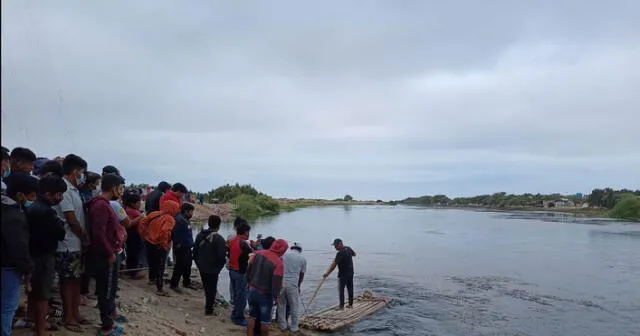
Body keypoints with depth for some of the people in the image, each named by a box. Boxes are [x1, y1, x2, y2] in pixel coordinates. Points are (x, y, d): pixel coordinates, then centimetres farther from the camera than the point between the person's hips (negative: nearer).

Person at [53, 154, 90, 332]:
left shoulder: (73, 189, 11)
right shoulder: (64, 189, -18)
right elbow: (71, 220, -19)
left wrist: (84, 238, 7)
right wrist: (85, 239, -8)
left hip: (77, 244, 9)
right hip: (68, 245, -9)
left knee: (76, 279, 15)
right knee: (68, 281, 2)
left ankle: (75, 314, 27)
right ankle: (67, 318, 14)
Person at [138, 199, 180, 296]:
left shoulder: (154, 214, 5)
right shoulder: (170, 219, -17)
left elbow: (142, 223, 3)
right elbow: (164, 231, -33)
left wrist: (144, 236, 9)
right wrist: (164, 243, -18)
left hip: (149, 242, 7)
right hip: (159, 246, -7)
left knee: (152, 263, 27)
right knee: (160, 267, 1)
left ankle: (152, 279, 48)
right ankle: (160, 289, 3)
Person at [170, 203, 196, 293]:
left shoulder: (186, 220, 14)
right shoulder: (179, 219, -18)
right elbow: (176, 233, -24)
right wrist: (177, 244, -22)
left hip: (187, 247, 10)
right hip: (181, 248, -10)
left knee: (188, 266, 18)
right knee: (180, 266, -5)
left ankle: (187, 283, 31)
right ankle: (174, 284, 5)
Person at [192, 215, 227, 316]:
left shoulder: (200, 235, 1)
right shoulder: (219, 238, -22)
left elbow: (195, 251, 9)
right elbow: (222, 256, -21)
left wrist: (198, 263, 18)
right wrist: (220, 266, -2)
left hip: (201, 267, 7)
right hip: (213, 269, -7)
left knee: (206, 287, 22)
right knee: (212, 288, 6)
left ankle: (208, 305, 36)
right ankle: (209, 310, 11)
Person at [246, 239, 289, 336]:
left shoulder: (258, 254, -3)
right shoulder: (278, 263, -21)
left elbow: (249, 269, 6)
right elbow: (276, 282, -20)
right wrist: (276, 296, -7)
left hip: (252, 291, 6)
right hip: (265, 295, -6)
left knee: (252, 317, 18)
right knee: (265, 320, 8)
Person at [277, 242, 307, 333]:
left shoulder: (284, 255, 8)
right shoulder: (303, 259, 8)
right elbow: (302, 275, 14)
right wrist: (298, 286, 29)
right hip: (292, 284, -2)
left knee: (281, 305, 16)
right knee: (294, 306, 11)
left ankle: (283, 325, 23)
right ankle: (294, 327, 17)